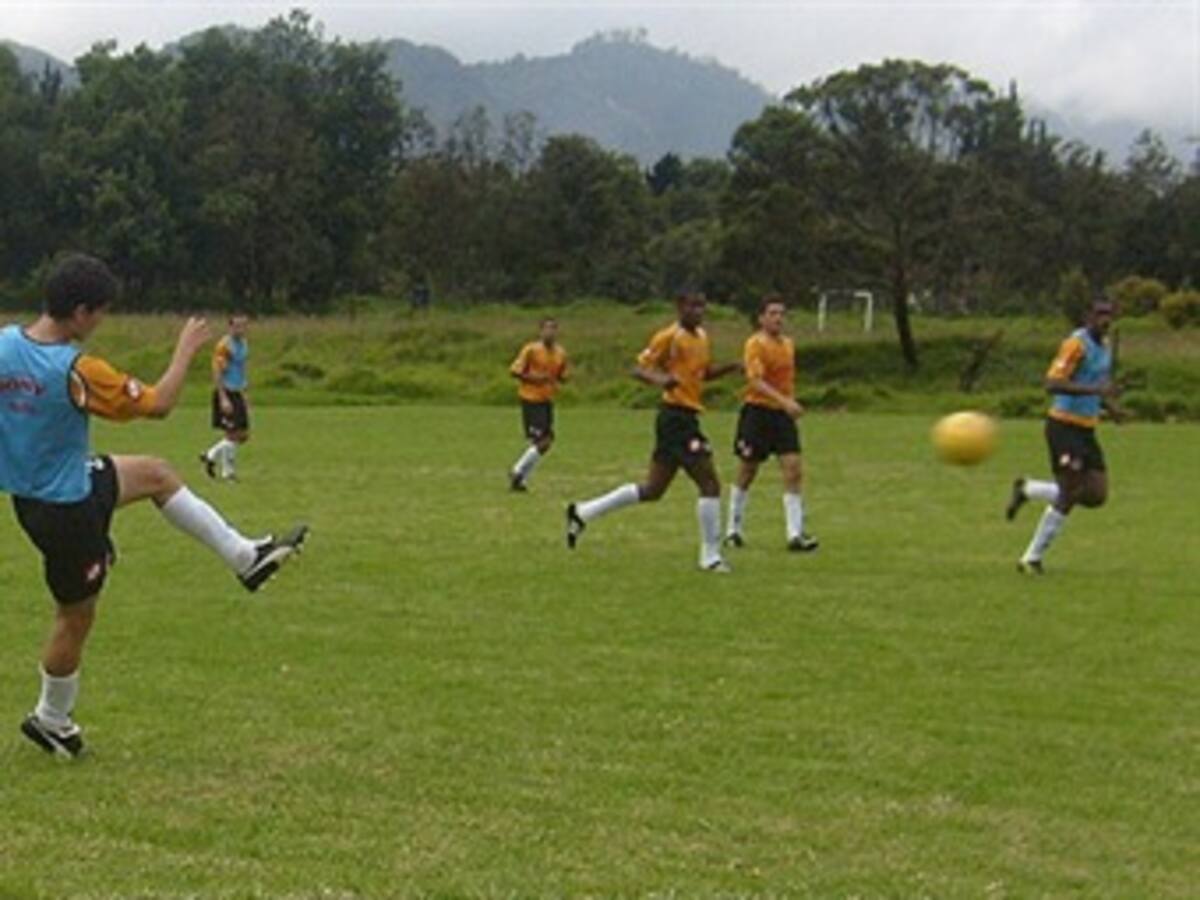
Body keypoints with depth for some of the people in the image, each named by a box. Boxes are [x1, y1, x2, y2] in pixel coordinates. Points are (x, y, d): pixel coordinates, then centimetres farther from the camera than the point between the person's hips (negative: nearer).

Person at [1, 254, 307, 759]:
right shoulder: (76, 372, -28)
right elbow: (157, 405, -19)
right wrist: (186, 350, -6)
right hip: (66, 510, -8)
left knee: (154, 474, 21)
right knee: (76, 616, 12)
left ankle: (244, 557, 29)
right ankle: (51, 721, 31)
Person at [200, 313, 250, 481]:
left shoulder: (243, 344, 13)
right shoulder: (224, 346, -14)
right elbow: (217, 373, -18)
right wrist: (223, 399, -23)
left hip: (237, 393, 8)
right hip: (226, 393, -8)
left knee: (243, 435, 7)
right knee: (232, 434, -7)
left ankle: (211, 456, 22)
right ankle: (228, 473, 6)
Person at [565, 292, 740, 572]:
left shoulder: (703, 338, 15)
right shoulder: (669, 337, -10)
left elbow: (705, 373, 27)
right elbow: (639, 369, -11)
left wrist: (730, 367, 8)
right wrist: (659, 379, -32)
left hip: (685, 418, 9)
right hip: (676, 415, -9)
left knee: (652, 490, 13)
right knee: (710, 485, -9)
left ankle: (582, 512, 20)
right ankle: (711, 556, 0)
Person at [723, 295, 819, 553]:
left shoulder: (788, 344, 11)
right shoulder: (755, 344, -11)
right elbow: (756, 381, -23)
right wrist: (784, 401, -33)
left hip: (783, 415, 6)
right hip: (757, 412, -5)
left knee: (793, 471, -7)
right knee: (747, 472, 5)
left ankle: (795, 534, -8)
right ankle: (733, 530, 21)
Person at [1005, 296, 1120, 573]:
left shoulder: (1104, 347, 13)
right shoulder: (1077, 344, -14)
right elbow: (1052, 384, -24)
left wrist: (1111, 406, 7)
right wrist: (1095, 389, -30)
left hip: (1086, 430, 8)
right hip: (1064, 426, -8)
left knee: (1096, 496, 2)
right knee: (1068, 496, -9)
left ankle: (1026, 489, 20)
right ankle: (1032, 558, 4)